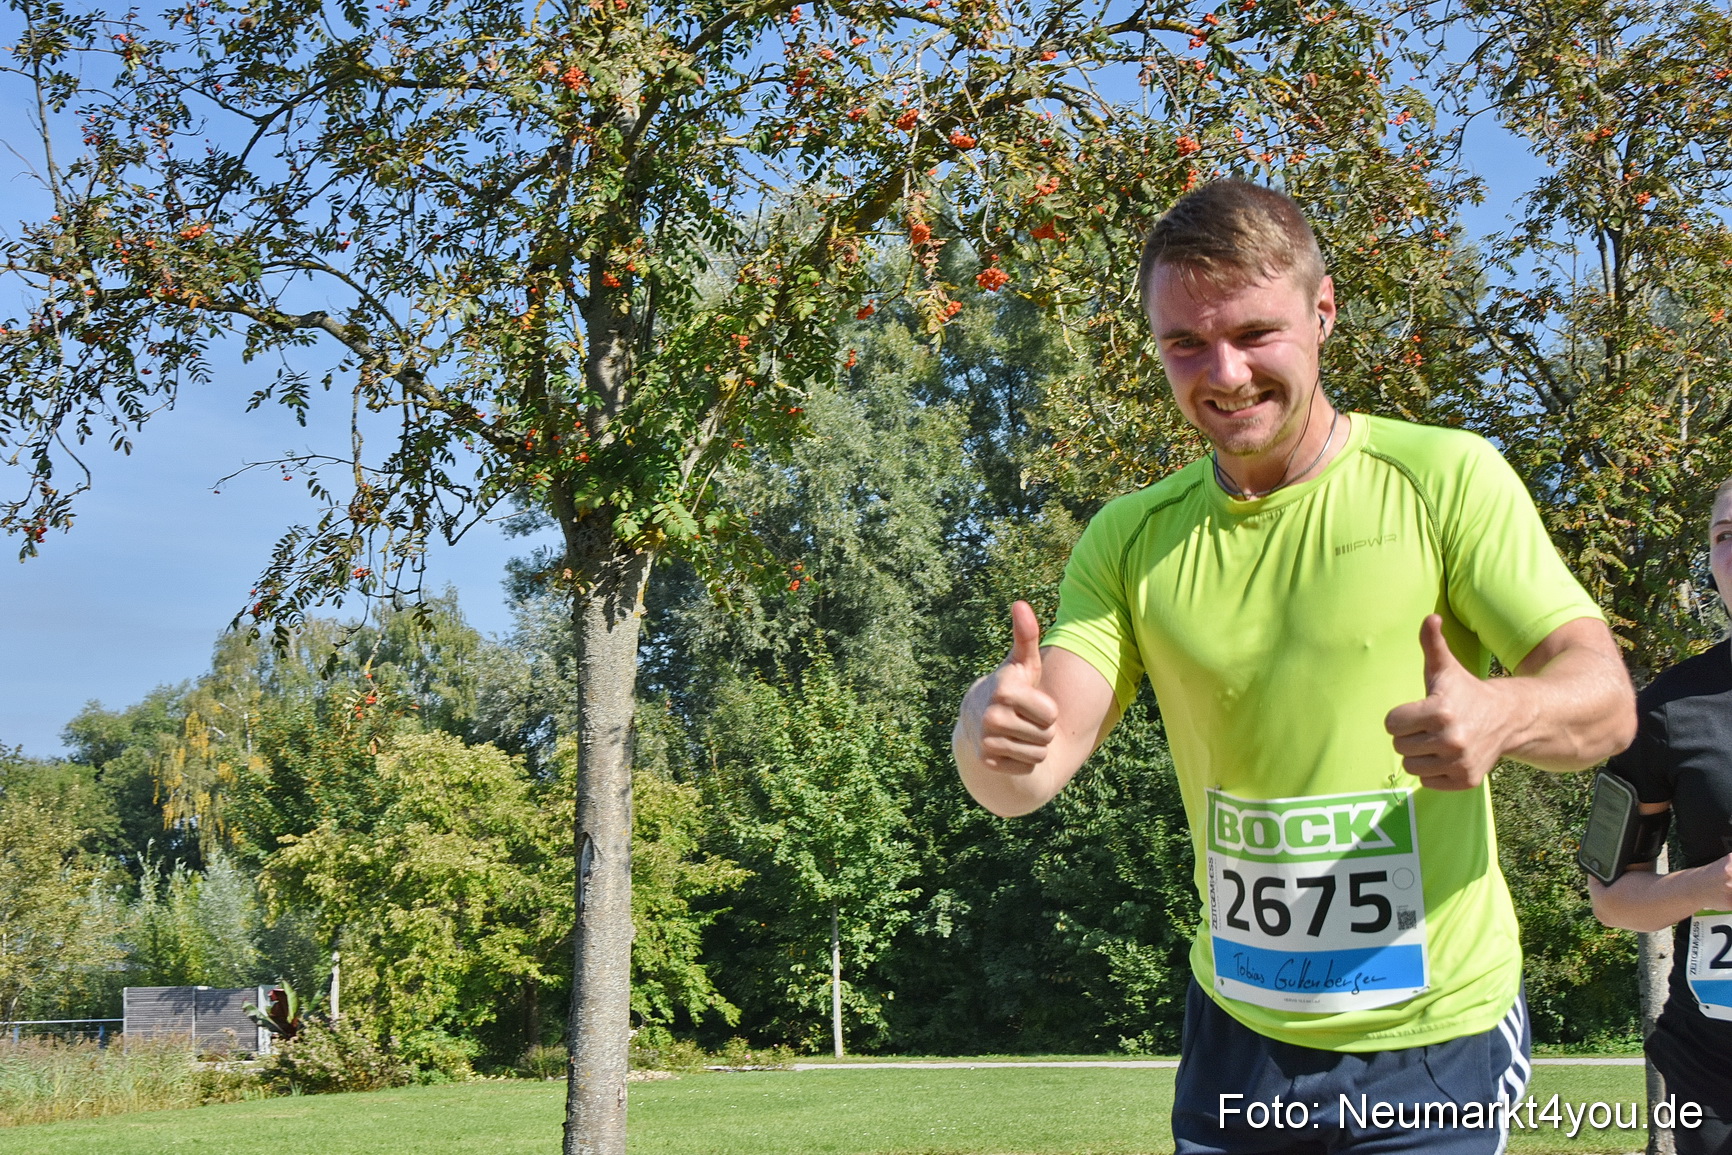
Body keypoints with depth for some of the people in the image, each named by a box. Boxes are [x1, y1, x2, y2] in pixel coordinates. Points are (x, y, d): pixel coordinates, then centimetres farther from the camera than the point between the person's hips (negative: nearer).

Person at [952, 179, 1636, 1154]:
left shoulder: (1444, 479, -11)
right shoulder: (1132, 542, -1)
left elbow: (1606, 698, -15)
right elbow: (1036, 768, -10)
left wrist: (1501, 714, -38)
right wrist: (995, 731, -34)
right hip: (1236, 1033, 3)